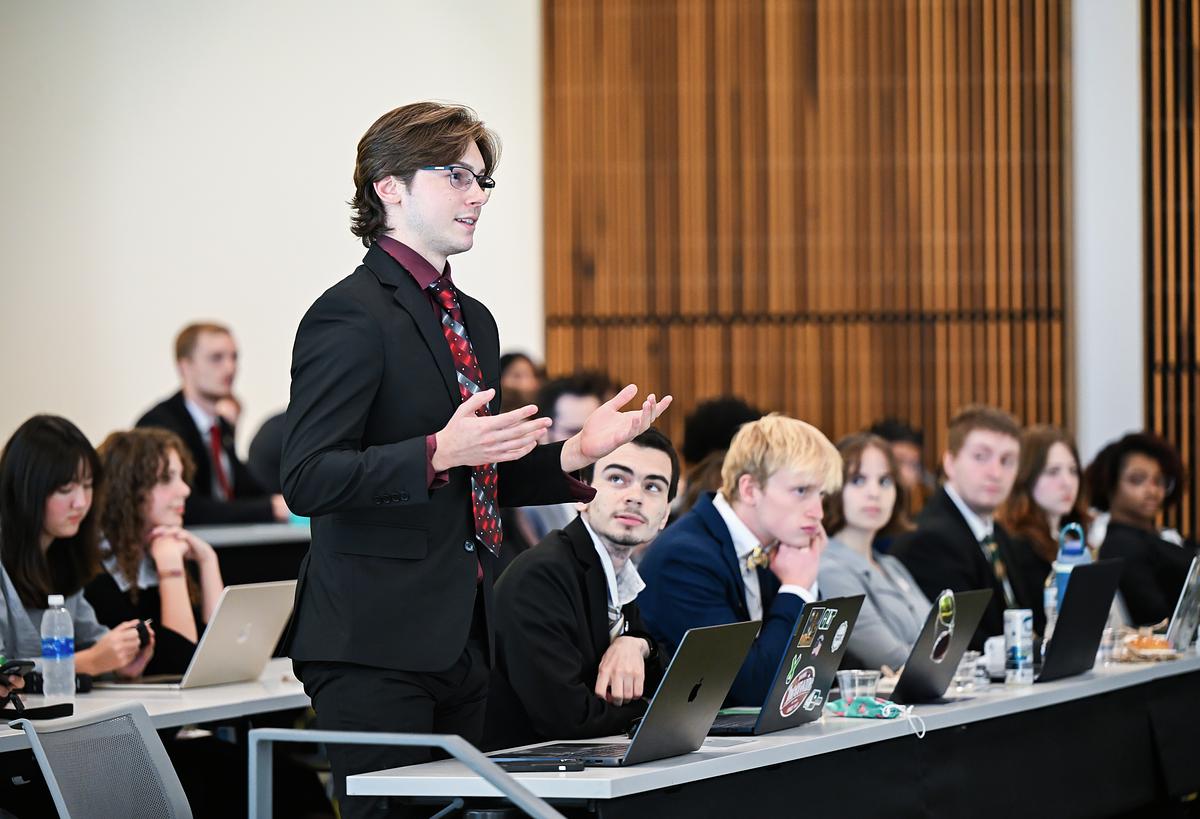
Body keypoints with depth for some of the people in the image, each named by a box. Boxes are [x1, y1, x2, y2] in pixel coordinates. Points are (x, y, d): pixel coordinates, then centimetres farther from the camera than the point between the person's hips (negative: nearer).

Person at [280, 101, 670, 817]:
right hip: (377, 648, -8)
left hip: (462, 643, 8)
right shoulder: (351, 316, -9)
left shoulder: (474, 320, 19)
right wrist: (439, 453, -28)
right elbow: (307, 481, -17)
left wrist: (574, 454, 10)